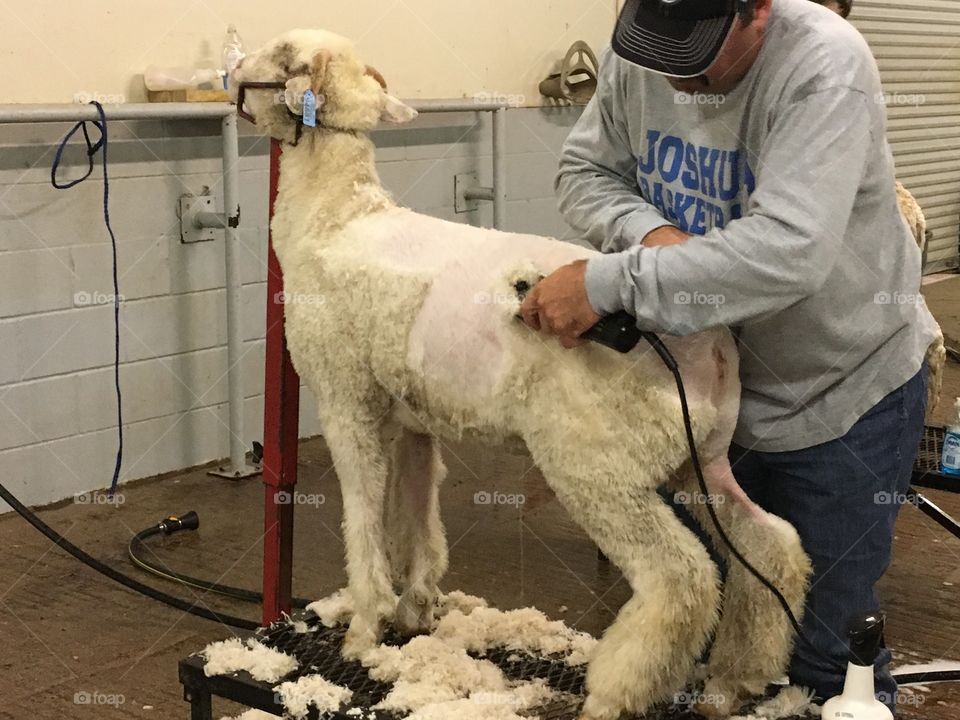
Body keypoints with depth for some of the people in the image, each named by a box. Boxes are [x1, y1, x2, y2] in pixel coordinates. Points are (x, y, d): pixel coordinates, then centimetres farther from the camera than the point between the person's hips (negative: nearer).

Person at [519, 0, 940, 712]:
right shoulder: (637, 59, -9)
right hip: (714, 387, 6)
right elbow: (585, 171, 2)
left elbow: (788, 250, -38)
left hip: (842, 396, -5)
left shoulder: (825, 65, -28)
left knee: (823, 651, 6)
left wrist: (609, 282, -37)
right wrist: (647, 228, -21)